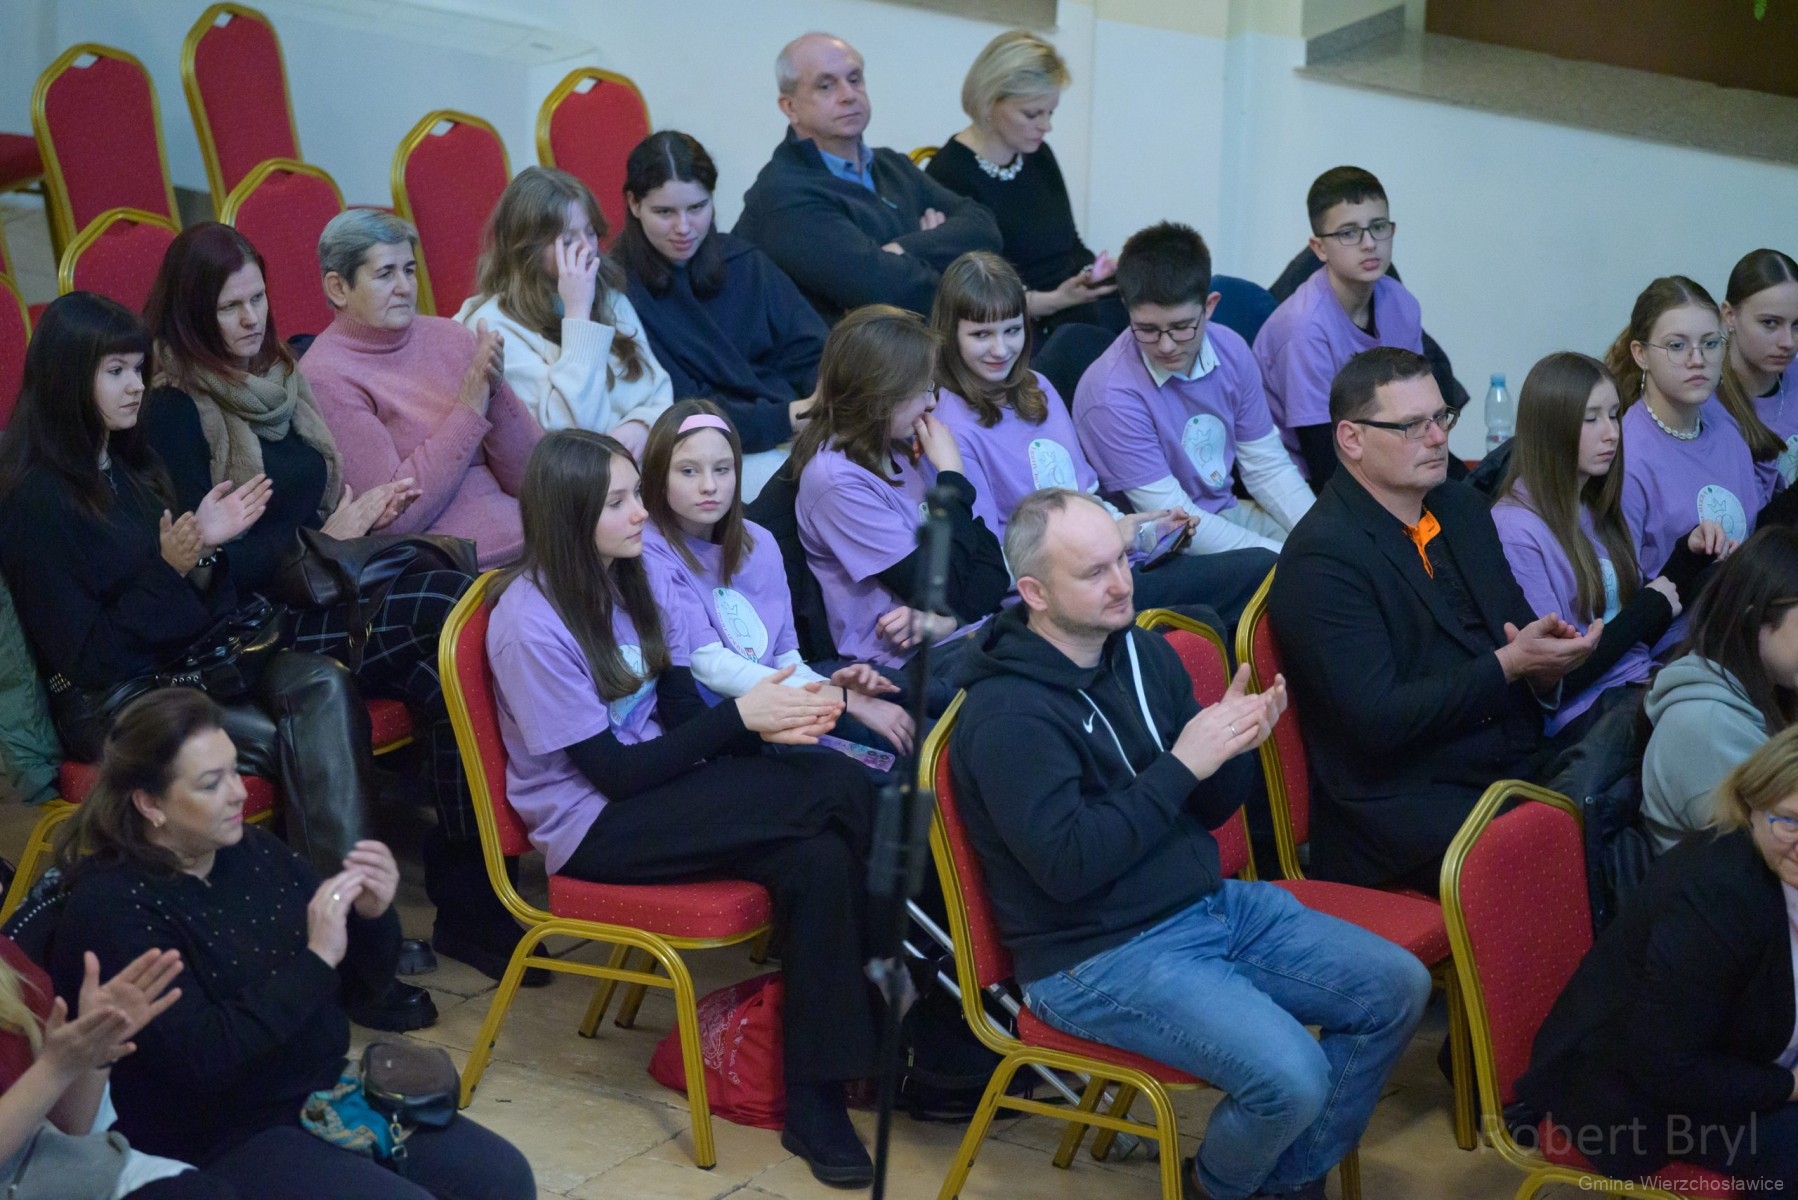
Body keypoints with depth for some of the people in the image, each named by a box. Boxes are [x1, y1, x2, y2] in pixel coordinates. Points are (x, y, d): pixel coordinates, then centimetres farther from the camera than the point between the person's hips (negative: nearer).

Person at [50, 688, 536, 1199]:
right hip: (221, 1144, -7)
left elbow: (363, 984, 13)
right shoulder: (110, 908, -16)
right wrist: (315, 959, -26)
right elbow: (201, 1057, -25)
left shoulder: (255, 852, 5)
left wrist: (374, 917, -9)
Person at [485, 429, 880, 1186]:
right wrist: (742, 716, -17)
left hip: (655, 783, 8)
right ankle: (892, 1007, -9)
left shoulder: (617, 581, 7)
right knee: (839, 790, -24)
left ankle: (817, 1099, -18)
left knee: (818, 855, -23)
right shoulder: (531, 623, -18)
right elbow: (613, 770, -18)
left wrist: (770, 720, -13)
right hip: (597, 826, -7)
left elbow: (678, 709, 8)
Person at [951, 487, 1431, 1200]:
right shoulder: (1006, 716, -18)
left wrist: (1233, 748, -12)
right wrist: (1179, 766, -24)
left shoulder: (1144, 653, 6)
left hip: (1212, 903, 8)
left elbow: (1206, 812, 11)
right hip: (1100, 956, -8)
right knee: (1292, 1077, -25)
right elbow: (1067, 865, -25)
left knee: (1398, 989, 2)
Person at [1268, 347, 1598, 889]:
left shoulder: (1463, 509, 14)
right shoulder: (1321, 558, -11)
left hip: (1519, 762, 8)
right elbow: (1377, 720, -17)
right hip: (1405, 801, -8)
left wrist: (1548, 656, -5)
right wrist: (1508, 665, -19)